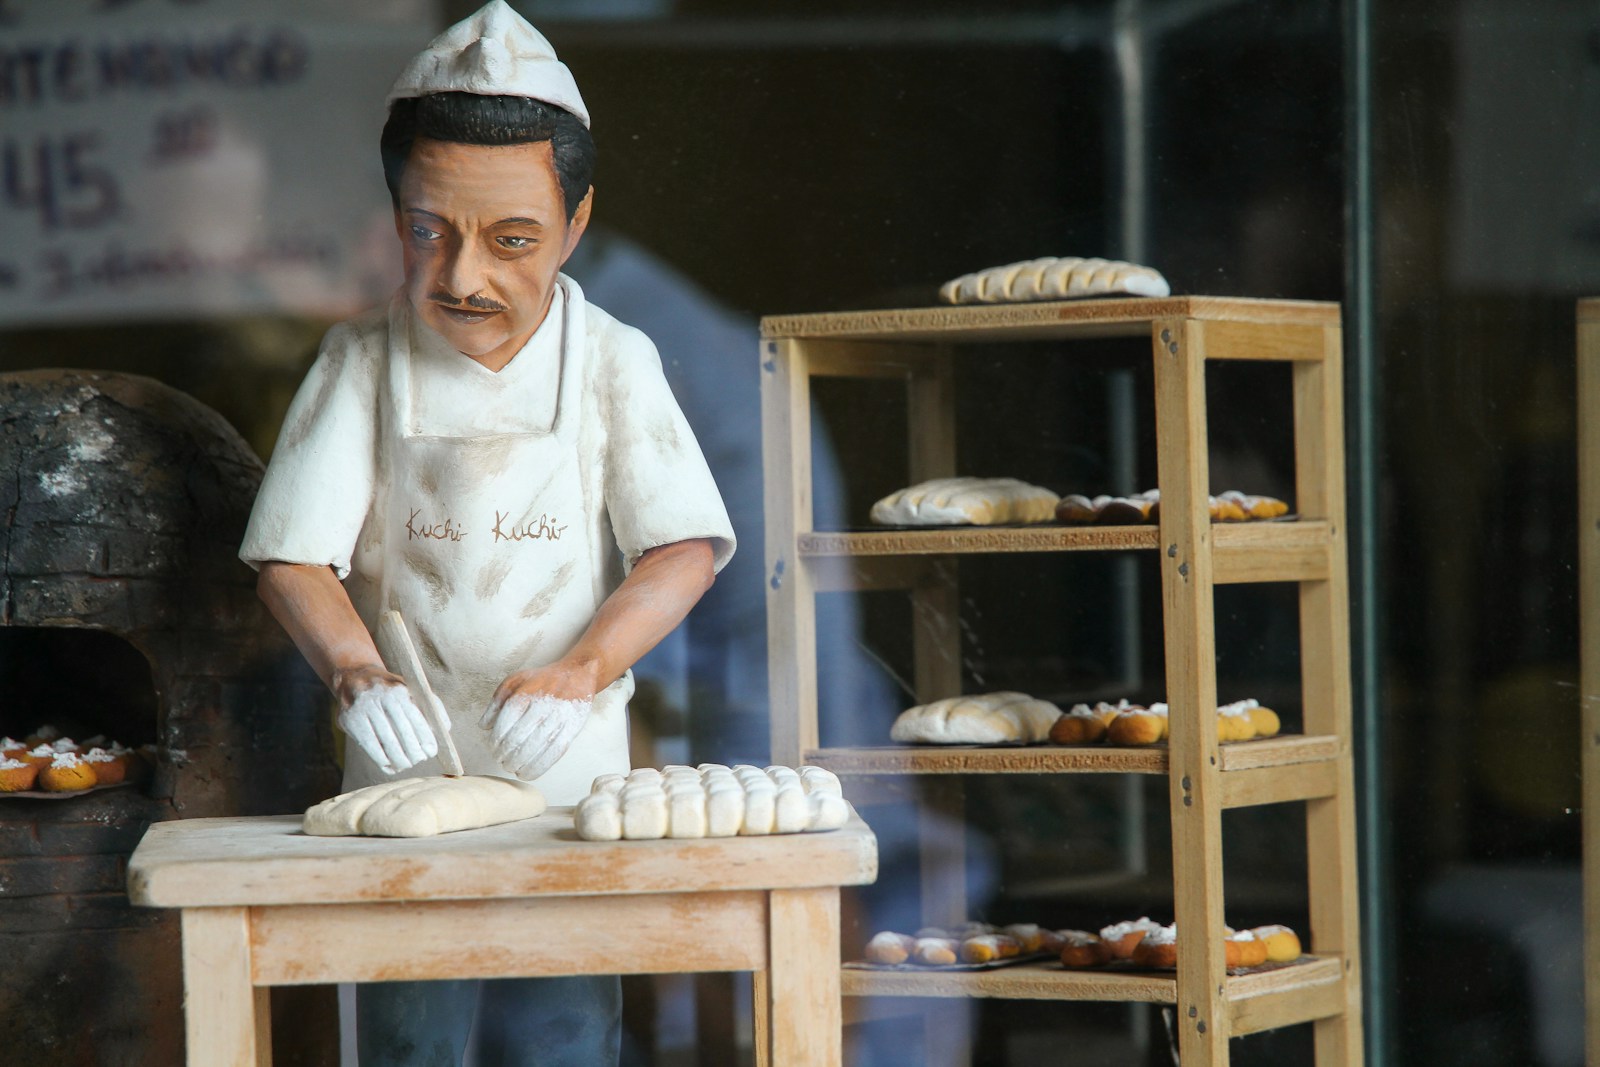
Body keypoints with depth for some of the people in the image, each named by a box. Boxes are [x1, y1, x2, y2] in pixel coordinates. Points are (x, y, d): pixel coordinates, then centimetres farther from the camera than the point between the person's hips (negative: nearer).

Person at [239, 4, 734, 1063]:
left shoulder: (611, 361, -3)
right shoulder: (363, 362, -3)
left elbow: (683, 551, -7)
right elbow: (295, 557, -4)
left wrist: (580, 670, -24)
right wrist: (356, 668, -24)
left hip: (566, 774, 0)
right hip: (404, 766, 0)